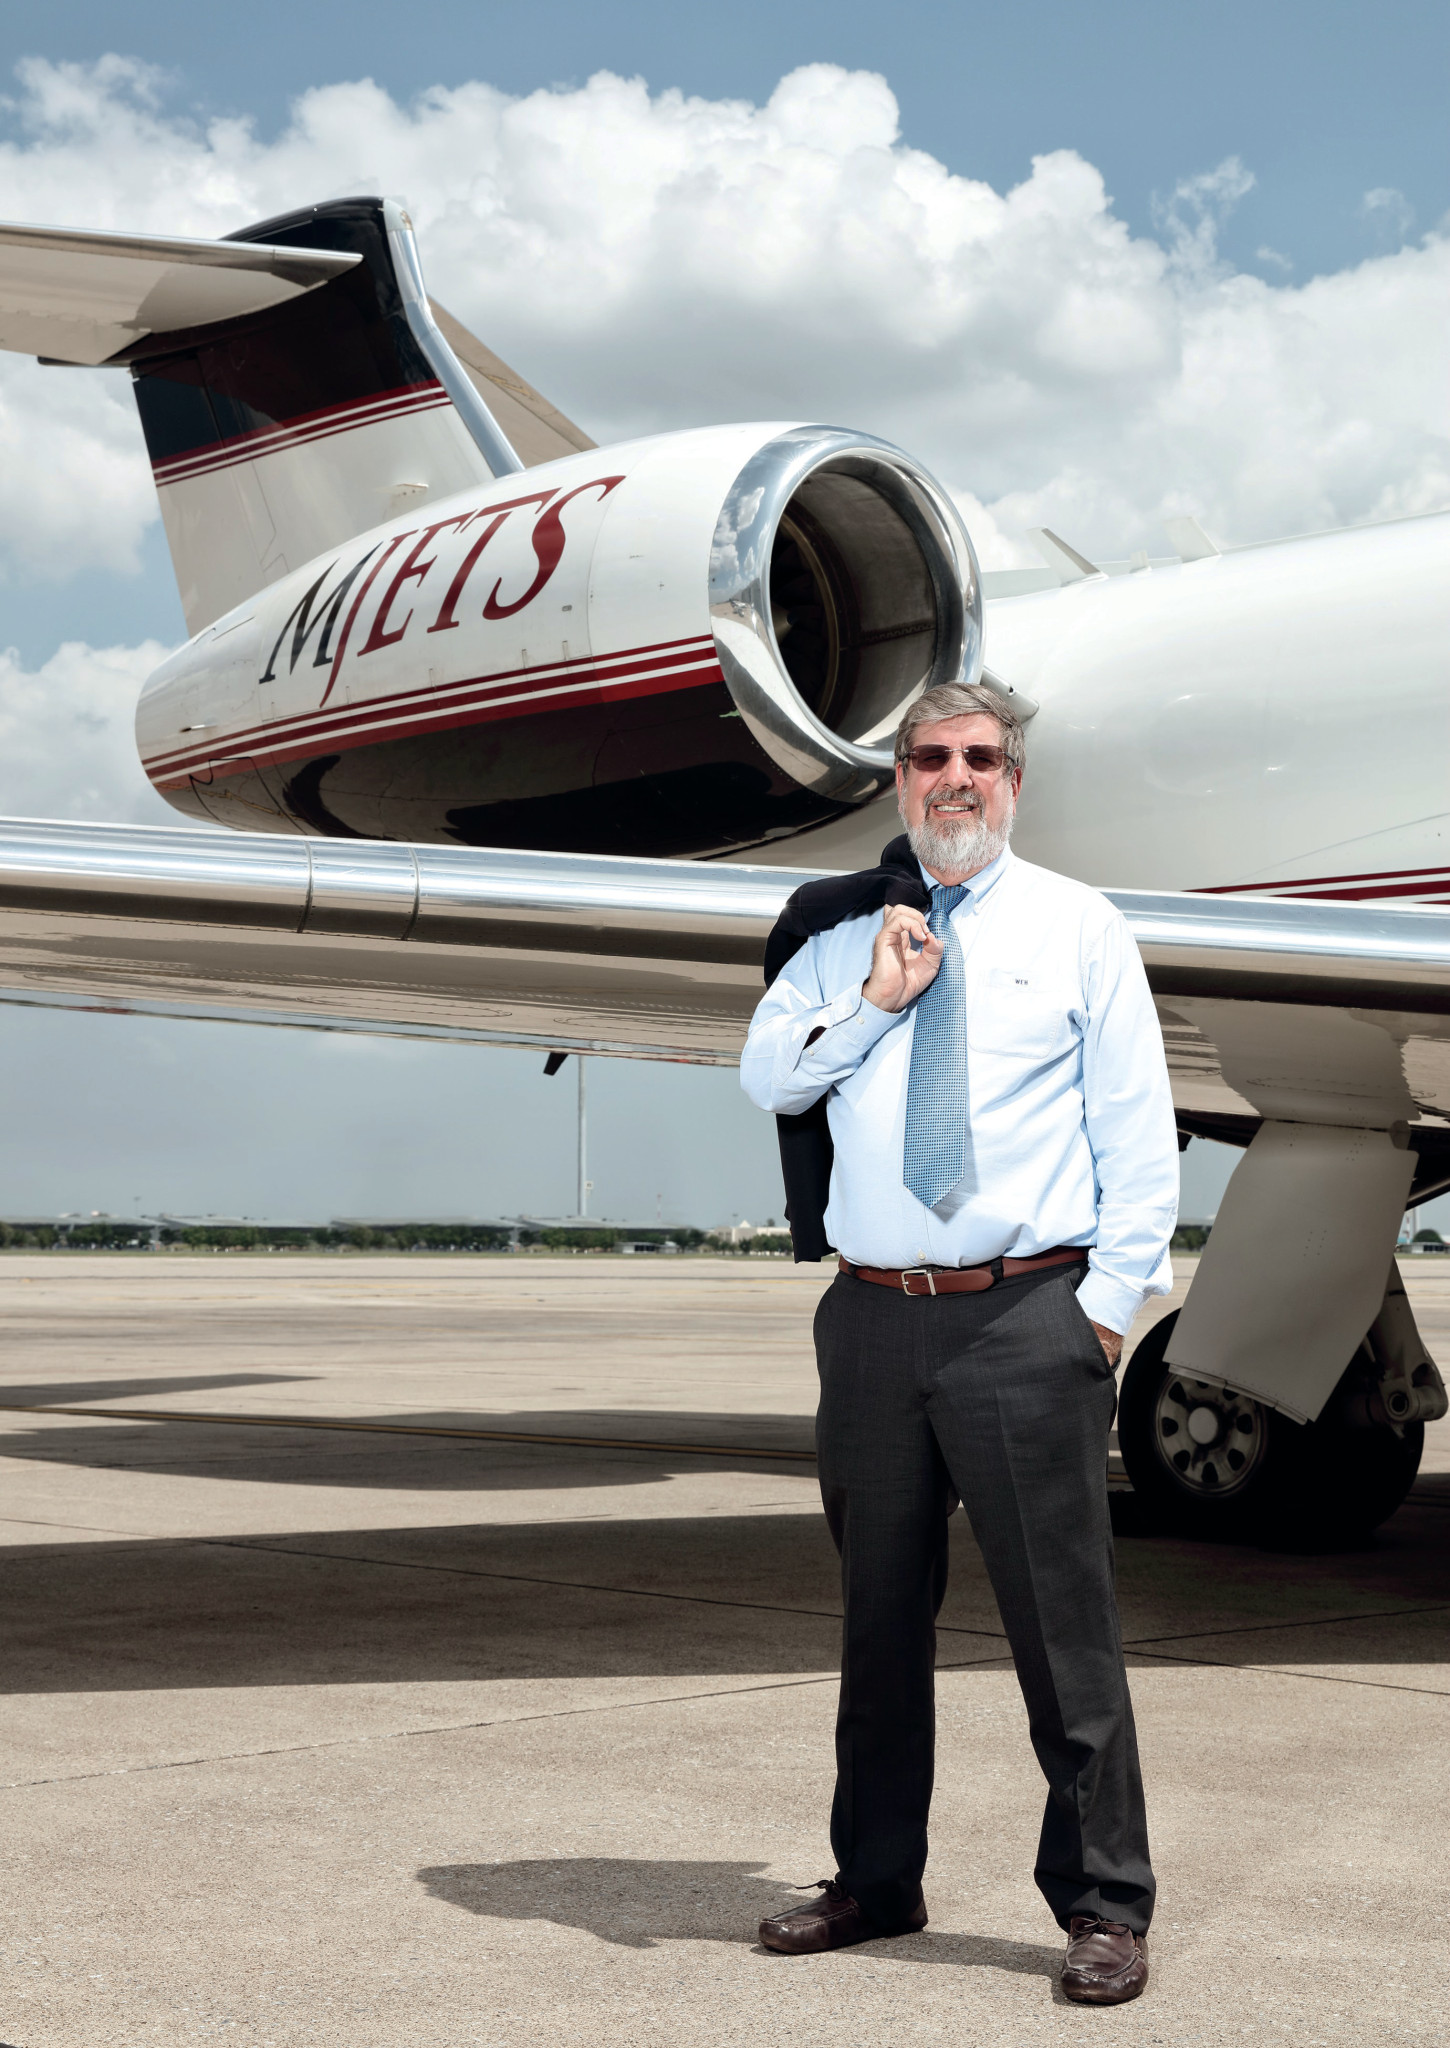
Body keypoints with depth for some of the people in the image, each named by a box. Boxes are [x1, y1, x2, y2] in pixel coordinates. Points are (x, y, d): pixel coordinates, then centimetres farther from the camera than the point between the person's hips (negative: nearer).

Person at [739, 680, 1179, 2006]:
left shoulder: (1078, 927, 5)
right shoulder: (843, 932, 14)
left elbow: (1138, 1130, 2)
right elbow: (765, 1079, 7)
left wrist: (1111, 1299, -6)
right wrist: (872, 1002, -7)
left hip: (1028, 1320, -3)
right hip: (873, 1317, 4)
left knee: (1064, 1620, -3)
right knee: (881, 1613, 13)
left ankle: (1105, 1906, 8)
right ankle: (877, 1883, 26)